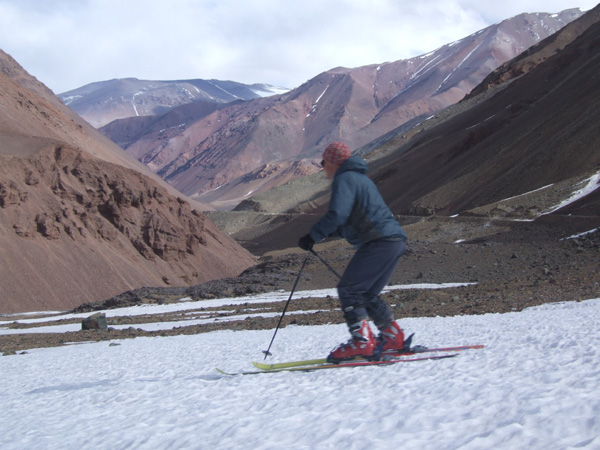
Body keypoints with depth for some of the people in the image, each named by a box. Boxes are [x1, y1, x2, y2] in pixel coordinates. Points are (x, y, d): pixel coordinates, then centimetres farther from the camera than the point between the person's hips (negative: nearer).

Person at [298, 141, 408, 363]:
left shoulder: (344, 179, -3)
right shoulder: (361, 179, 28)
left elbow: (337, 215, -18)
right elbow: (350, 222, 33)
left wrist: (312, 236, -9)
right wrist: (324, 233, 25)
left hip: (380, 242, -10)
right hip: (396, 241, 10)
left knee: (348, 289, -8)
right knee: (367, 294, 17)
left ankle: (362, 341, -17)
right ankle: (393, 336, 15)